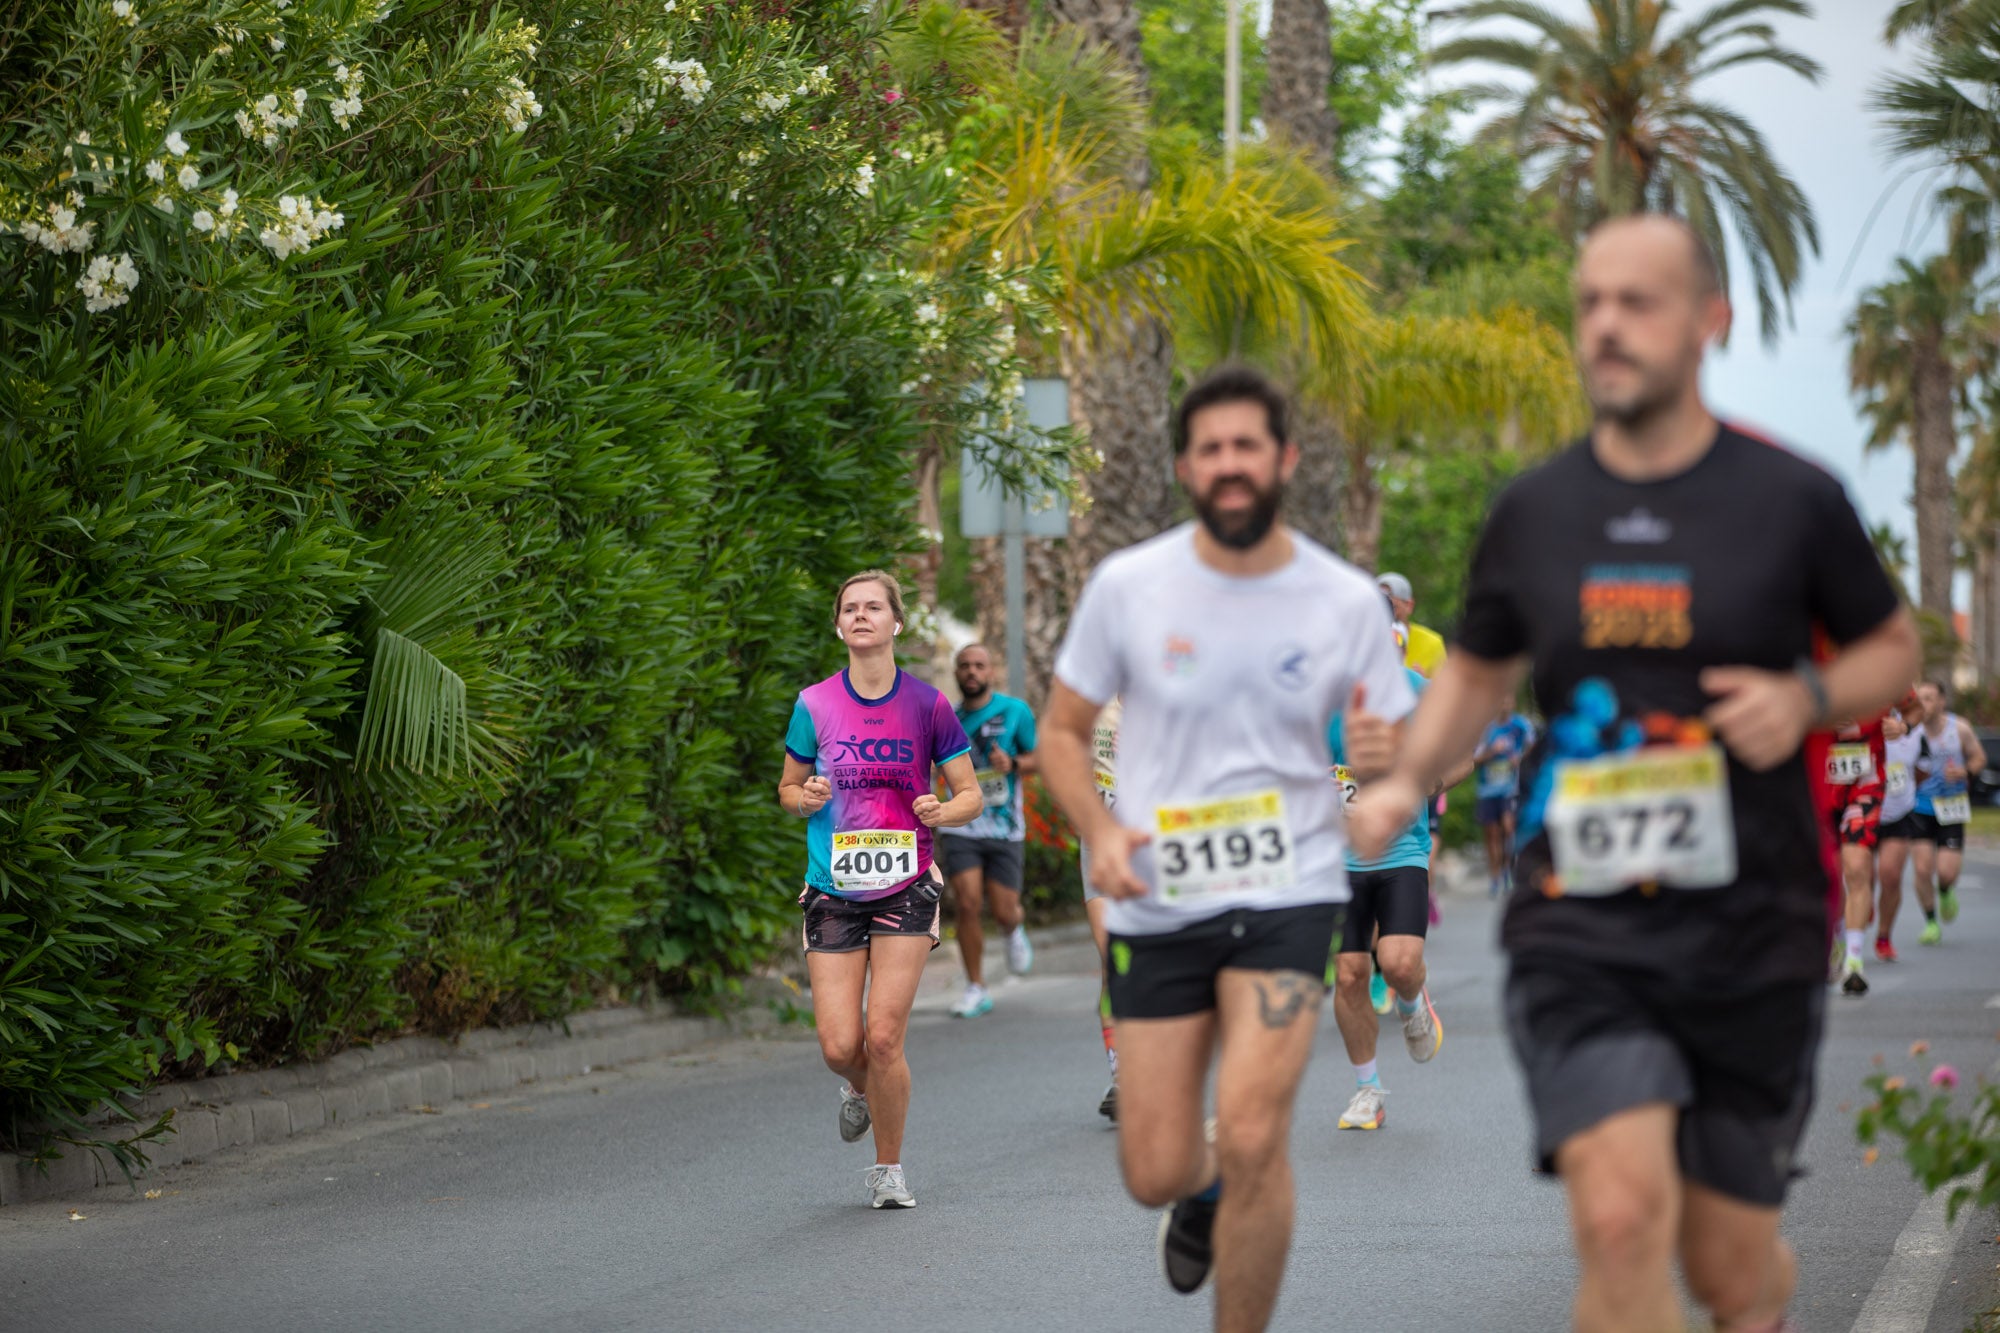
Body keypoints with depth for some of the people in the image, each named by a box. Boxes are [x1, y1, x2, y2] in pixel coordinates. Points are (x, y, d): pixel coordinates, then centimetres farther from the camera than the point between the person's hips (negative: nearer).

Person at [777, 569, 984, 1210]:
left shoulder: (927, 705, -1)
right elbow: (787, 789, 14)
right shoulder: (814, 706, 2)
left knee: (883, 1036, -10)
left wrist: (943, 812, -16)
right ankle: (860, 1089, 33)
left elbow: (969, 793, 7)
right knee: (840, 1047, -6)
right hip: (833, 890, 1)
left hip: (905, 890, -1)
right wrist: (805, 798, -10)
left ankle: (889, 1169, 10)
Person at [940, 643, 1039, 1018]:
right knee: (967, 905, -13)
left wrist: (1013, 764, -14)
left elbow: (1039, 757, 6)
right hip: (961, 828, 1)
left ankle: (1015, 931, 39)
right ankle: (976, 989, -1)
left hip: (1004, 829, -1)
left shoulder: (1014, 712, -1)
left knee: (1004, 913, -1)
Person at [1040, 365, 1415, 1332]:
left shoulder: (1348, 603, -2)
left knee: (1252, 1136, -19)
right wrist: (1099, 833, -12)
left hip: (1289, 896, -1)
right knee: (1154, 1174, 3)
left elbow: (1402, 760, 6)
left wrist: (1382, 758, -19)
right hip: (1158, 905, 1)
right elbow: (1061, 731, 7)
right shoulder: (1127, 587, -3)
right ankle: (1202, 1186, 43)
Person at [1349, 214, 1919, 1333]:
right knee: (1621, 1221, -22)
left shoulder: (1794, 501, -2)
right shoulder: (1535, 511, 5)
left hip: (1752, 932, 0)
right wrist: (1407, 782, 2)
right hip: (1580, 928, 1)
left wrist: (1810, 697, -10)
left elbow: (1895, 647, 11)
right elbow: (1479, 669, 20)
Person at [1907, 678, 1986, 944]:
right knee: (1923, 869, -9)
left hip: (1950, 807, 0)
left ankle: (1946, 892, 30)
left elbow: (1979, 757, 7)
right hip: (1919, 806, 0)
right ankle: (1931, 923, 12)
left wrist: (1964, 771, -14)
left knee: (1947, 872, -8)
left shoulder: (1959, 728, -7)